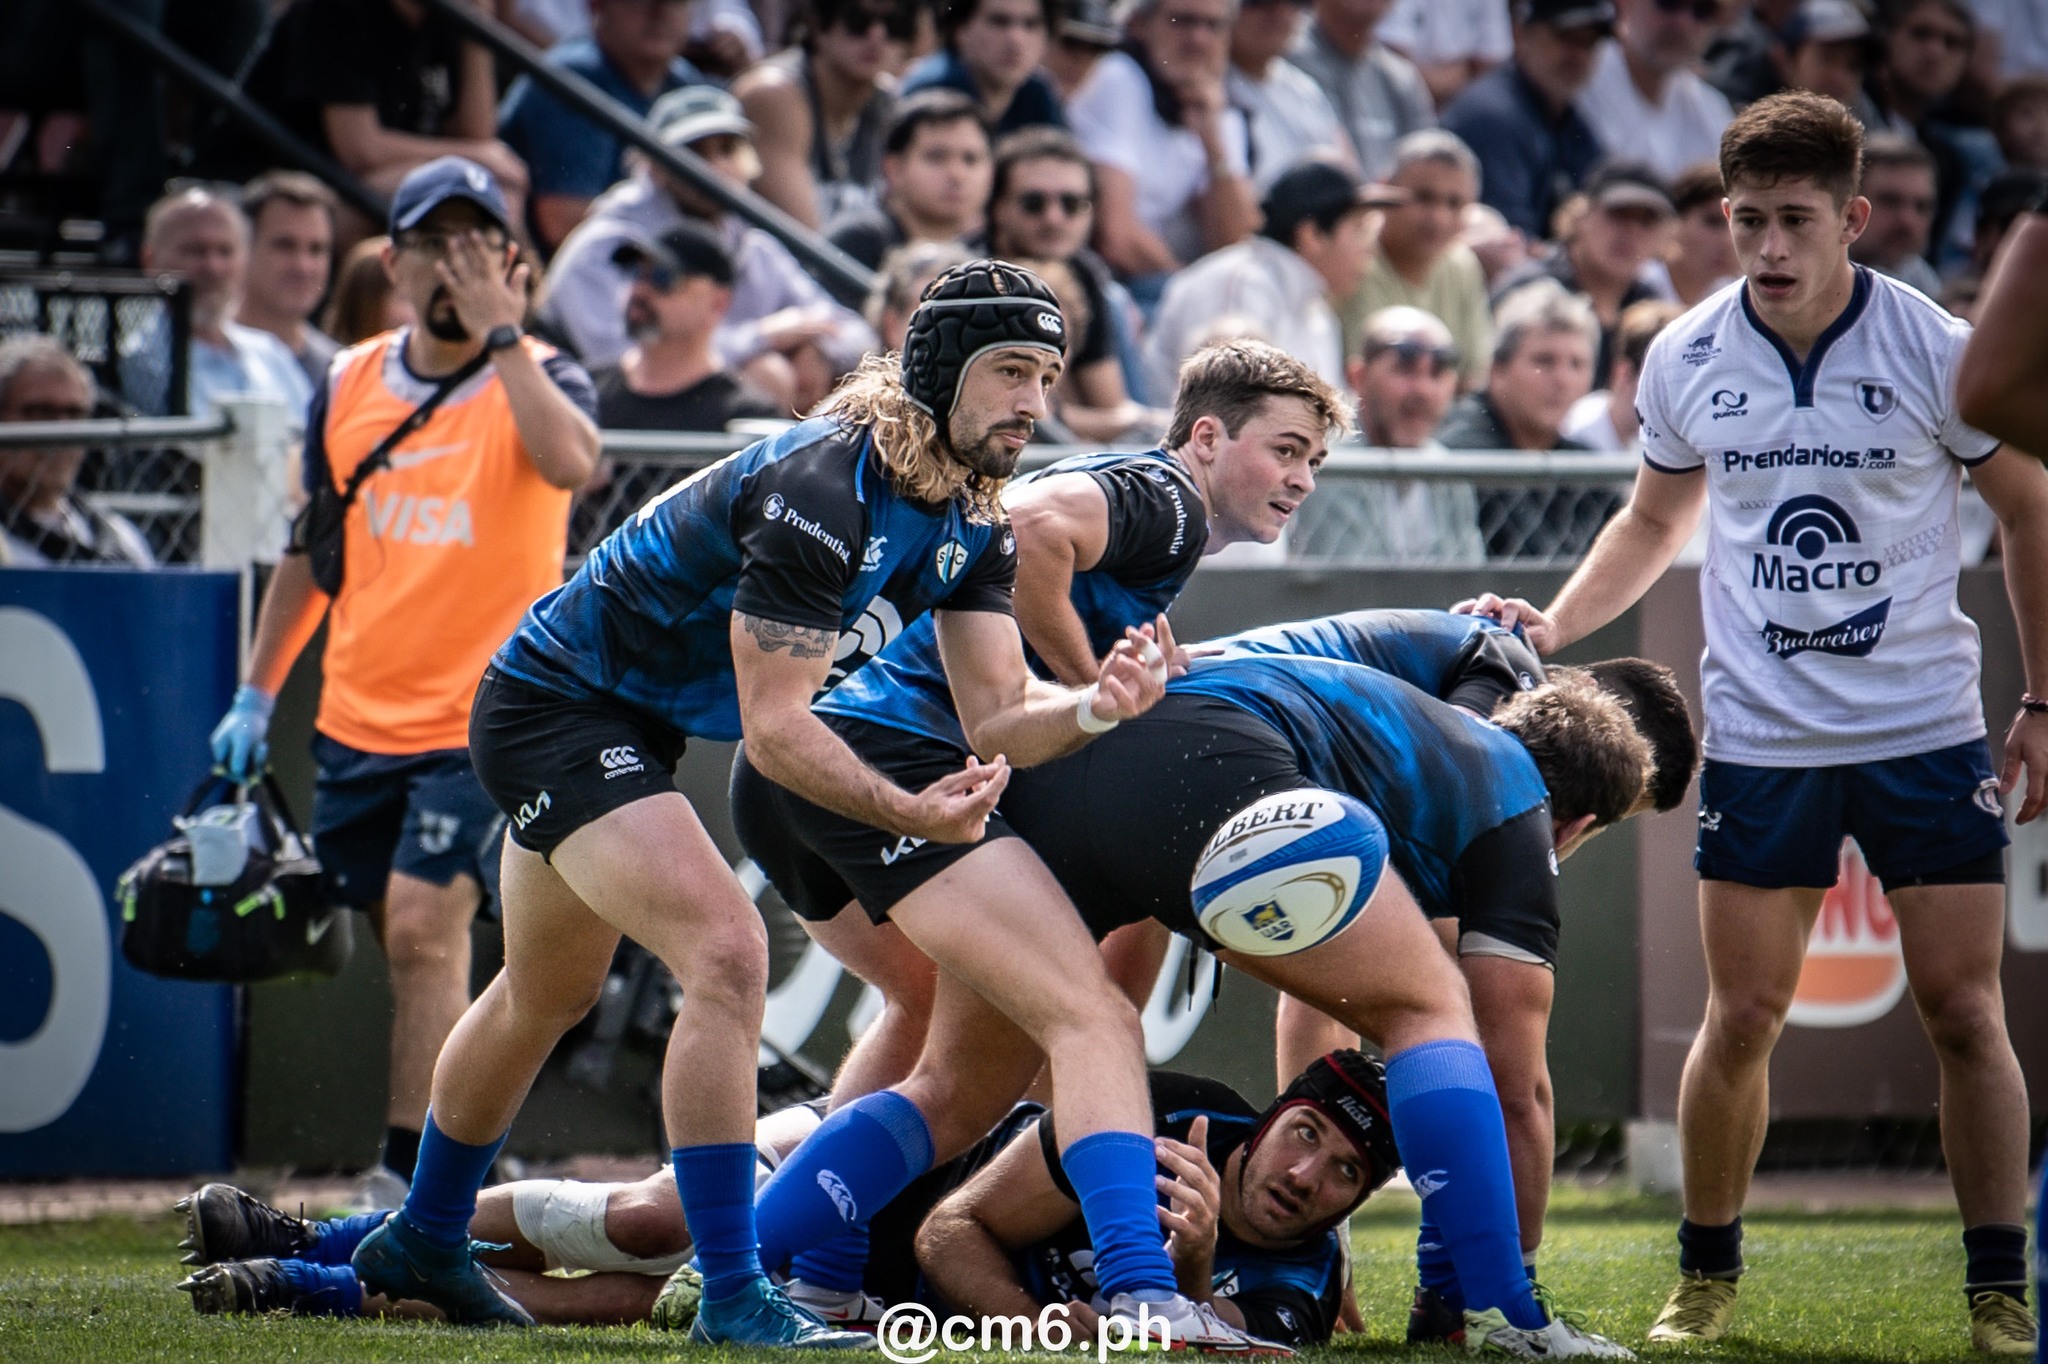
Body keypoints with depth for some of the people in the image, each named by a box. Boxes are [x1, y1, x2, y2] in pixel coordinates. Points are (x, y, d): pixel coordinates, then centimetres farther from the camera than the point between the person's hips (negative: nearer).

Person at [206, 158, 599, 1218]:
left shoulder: (537, 378, -5)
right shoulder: (348, 386, 8)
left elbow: (571, 460, -30)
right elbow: (311, 550, 18)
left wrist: (499, 333, -23)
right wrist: (257, 692, 15)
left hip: (482, 719, -5)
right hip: (358, 718, 5)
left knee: (424, 925, -17)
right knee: (402, 936, 11)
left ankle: (406, 1188, -16)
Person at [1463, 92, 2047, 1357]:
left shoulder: (1939, 352, -9)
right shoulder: (1687, 361, -1)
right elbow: (1657, 518, 17)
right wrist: (1557, 622, 2)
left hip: (1926, 729, -1)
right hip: (1760, 735, 1)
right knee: (1743, 1017, -1)